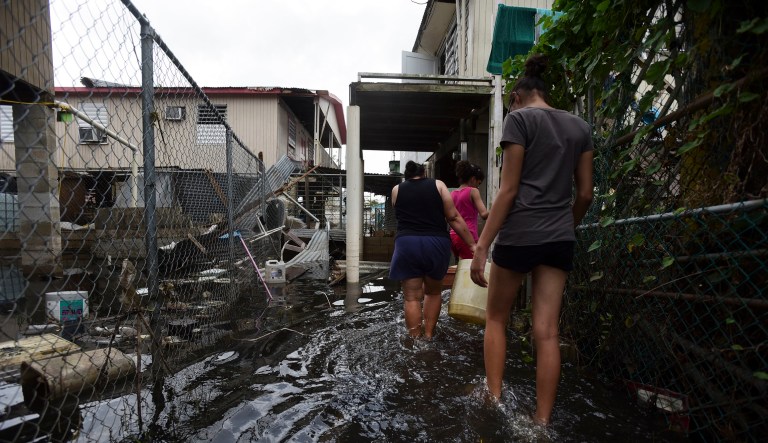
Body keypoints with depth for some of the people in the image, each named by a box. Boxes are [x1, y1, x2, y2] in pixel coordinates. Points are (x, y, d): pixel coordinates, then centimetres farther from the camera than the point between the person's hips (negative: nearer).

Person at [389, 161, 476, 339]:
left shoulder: (397, 190, 14)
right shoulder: (438, 185, 9)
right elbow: (454, 218, 3)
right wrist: (472, 244, 5)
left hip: (407, 244, 0)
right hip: (437, 243, 1)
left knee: (412, 297, 6)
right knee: (433, 292, 19)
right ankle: (428, 336, 23)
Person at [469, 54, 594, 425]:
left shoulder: (519, 118, -2)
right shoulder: (579, 126, 15)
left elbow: (509, 190, -12)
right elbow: (585, 194, 13)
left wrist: (481, 245, -12)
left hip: (519, 234, -5)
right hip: (560, 238, 6)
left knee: (496, 318, 13)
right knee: (546, 331, 7)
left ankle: (494, 400, 18)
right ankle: (542, 420, 14)